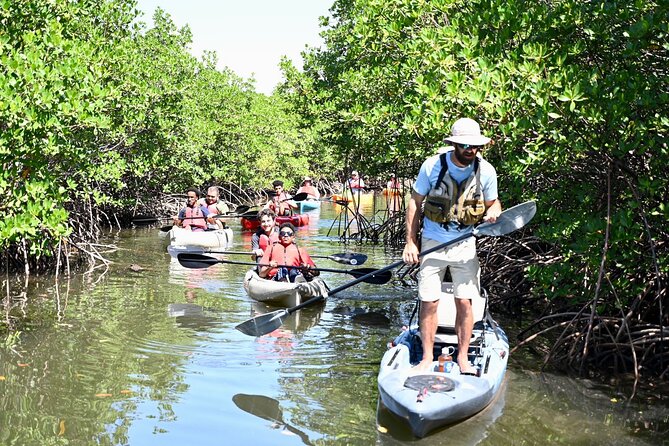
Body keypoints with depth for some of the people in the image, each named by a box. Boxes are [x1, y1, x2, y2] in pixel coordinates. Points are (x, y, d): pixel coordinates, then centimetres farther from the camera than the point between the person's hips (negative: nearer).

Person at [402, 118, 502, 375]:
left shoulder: (486, 171, -5)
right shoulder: (432, 166, -9)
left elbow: (493, 203, 11)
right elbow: (415, 202, 0)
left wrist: (494, 212, -16)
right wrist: (411, 243, -4)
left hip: (465, 245, 1)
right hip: (433, 244, -1)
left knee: (465, 303, 0)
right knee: (429, 302, 0)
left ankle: (462, 358, 16)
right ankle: (427, 358, 14)